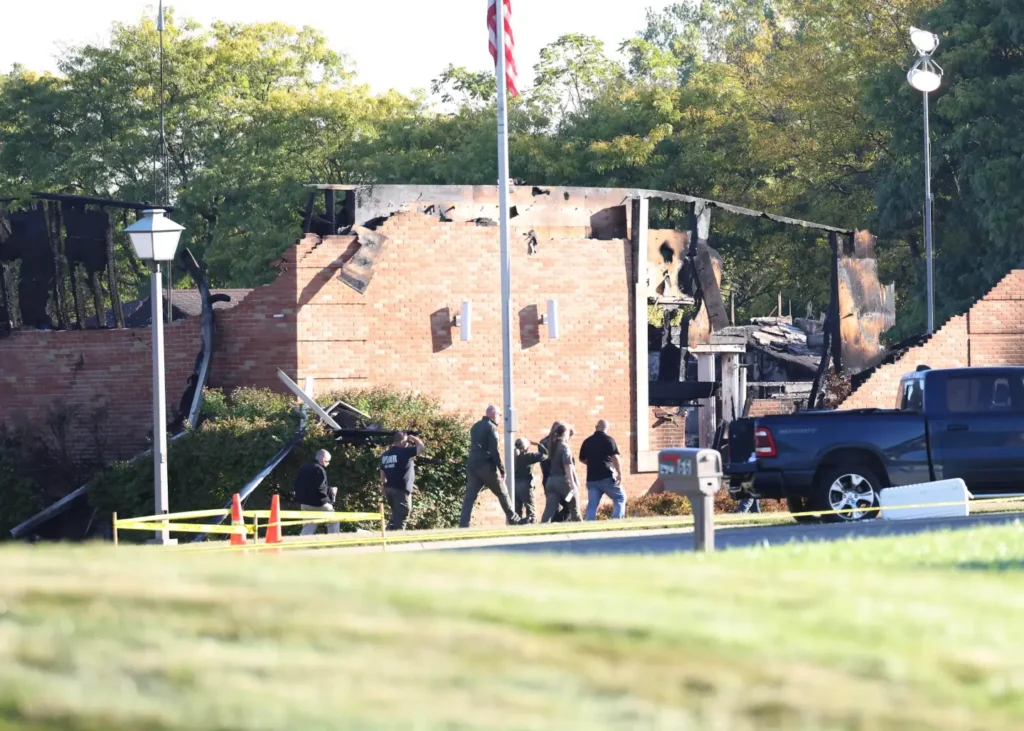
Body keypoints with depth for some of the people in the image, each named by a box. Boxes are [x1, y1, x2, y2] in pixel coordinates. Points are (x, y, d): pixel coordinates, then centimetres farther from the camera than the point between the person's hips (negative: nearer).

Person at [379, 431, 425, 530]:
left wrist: (384, 492, 21)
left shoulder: (385, 455, 12)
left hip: (389, 488, 8)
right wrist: (412, 438, 5)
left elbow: (382, 473, 15)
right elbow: (421, 446, -12)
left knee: (395, 516, 22)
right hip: (401, 489, -8)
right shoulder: (403, 452, -12)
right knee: (400, 518, -2)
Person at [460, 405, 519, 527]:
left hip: (472, 465, 6)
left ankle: (463, 525, -10)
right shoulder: (491, 427, -7)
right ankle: (512, 519, 18)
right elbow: (494, 451, -14)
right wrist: (502, 470, -10)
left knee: (470, 496, 0)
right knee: (502, 493, 10)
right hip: (486, 466, -6)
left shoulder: (475, 427, 17)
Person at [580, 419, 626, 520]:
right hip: (606, 477, -5)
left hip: (592, 478, 5)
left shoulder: (587, 441, 10)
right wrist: (619, 473, -11)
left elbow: (582, 459, 21)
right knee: (620, 498, 9)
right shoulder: (608, 440, -6)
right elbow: (615, 457, -16)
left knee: (592, 504, 4)